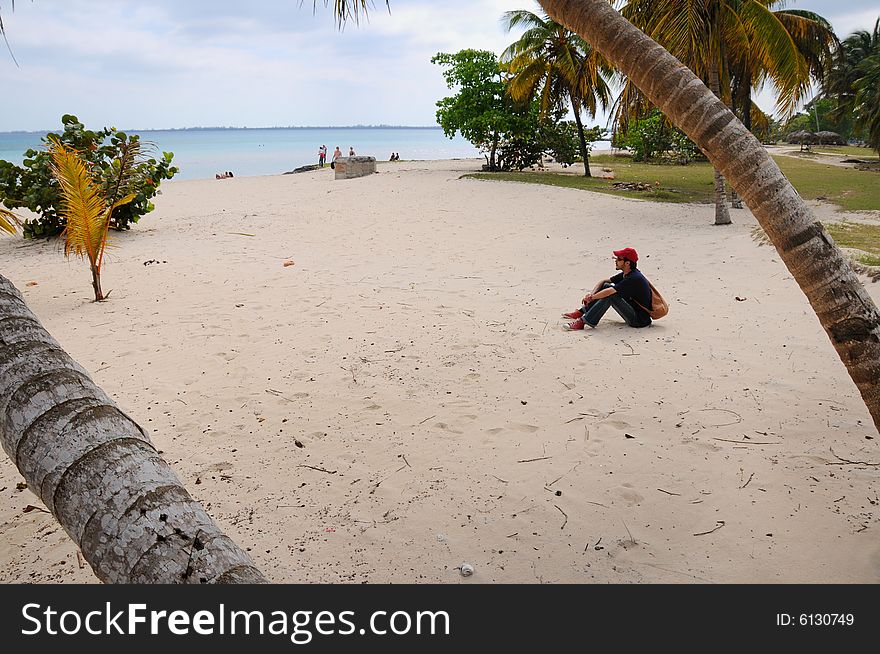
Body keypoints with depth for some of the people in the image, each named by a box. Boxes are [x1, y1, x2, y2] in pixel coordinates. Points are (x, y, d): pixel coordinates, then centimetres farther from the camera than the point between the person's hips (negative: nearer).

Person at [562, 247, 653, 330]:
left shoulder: (634, 278, -24)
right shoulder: (626, 274, 7)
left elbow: (608, 292, -28)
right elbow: (603, 282, 12)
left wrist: (591, 297, -14)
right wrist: (592, 294, -5)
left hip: (640, 319, -10)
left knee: (610, 295, -26)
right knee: (606, 286, 6)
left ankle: (583, 322, -26)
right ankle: (582, 312, 5)